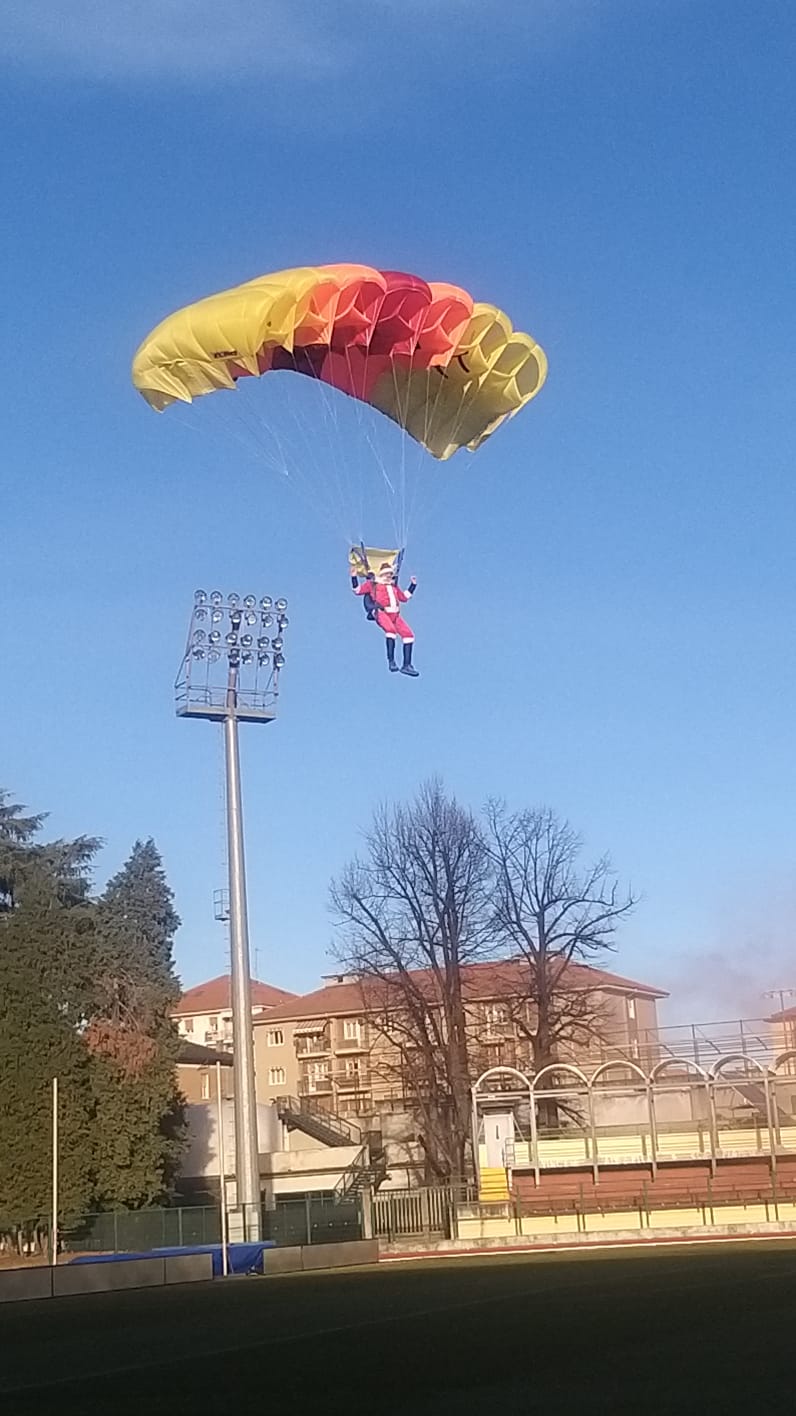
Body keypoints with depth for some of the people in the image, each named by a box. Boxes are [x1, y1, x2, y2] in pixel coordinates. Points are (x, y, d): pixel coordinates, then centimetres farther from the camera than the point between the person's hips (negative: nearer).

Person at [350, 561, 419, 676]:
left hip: (395, 615, 6)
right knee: (391, 630, -34)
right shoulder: (372, 584, 13)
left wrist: (413, 585, 34)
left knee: (408, 635, -8)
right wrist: (354, 576, 0)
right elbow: (357, 590, 10)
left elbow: (404, 597, 37)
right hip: (381, 613, -6)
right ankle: (391, 661, -31)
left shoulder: (394, 586, 29)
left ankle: (407, 665, -3)